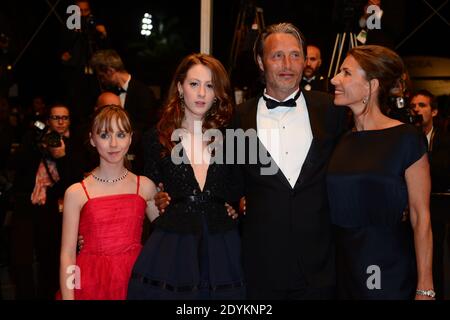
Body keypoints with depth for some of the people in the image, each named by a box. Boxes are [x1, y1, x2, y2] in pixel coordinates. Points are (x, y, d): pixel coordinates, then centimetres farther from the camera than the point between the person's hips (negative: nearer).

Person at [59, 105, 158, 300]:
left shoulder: (145, 186, 3)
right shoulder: (77, 193, -3)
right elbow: (67, 255, -4)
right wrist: (68, 297, -9)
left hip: (134, 279, 2)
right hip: (92, 284, -2)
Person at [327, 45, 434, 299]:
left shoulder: (406, 139, -9)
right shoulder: (341, 142, 5)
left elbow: (421, 217, -10)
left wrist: (425, 288, -14)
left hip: (391, 274, -4)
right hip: (345, 271, 5)